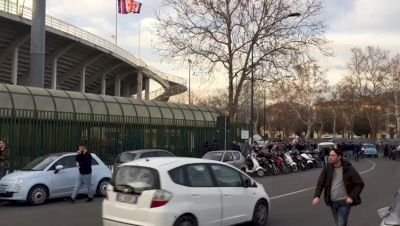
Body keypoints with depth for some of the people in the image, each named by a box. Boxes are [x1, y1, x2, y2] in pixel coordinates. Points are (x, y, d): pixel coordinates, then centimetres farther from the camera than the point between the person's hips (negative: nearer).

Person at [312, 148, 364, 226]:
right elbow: (320, 183, -4)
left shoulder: (349, 169, -13)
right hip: (332, 202, 4)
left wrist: (352, 197, -19)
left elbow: (360, 184, -9)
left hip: (344, 202, -4)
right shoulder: (327, 169, -4)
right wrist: (317, 196, -19)